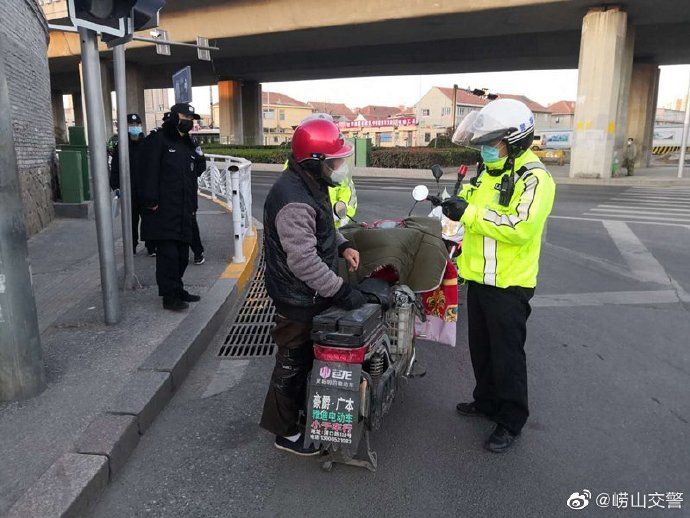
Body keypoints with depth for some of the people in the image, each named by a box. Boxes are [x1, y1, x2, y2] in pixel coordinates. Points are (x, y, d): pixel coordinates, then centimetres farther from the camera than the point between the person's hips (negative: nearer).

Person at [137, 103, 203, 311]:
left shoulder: (188, 145, 20)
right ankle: (169, 296, 3)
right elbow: (147, 172, -12)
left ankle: (177, 289, 27)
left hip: (183, 214, 8)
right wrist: (151, 201, -18)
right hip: (163, 212, -8)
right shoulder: (157, 140, -5)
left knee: (182, 254, 13)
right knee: (168, 254, -5)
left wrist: (192, 206, 19)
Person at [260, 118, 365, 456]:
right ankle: (286, 432, 24)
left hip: (312, 294, 10)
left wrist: (343, 246, 6)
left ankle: (304, 408, 45)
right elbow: (304, 261, -32)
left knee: (308, 356, 24)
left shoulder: (312, 184, 6)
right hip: (298, 301, -10)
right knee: (293, 361, 6)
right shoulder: (294, 200, -29)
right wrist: (342, 291, -27)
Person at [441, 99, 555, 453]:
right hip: (479, 278, 9)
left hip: (509, 284, -8)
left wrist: (470, 214, -27)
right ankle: (486, 401, 39)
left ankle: (511, 421, 20)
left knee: (507, 354, 3)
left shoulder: (534, 178, -16)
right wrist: (455, 205, 2)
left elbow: (520, 227, -30)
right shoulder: (488, 173, 11)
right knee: (480, 349, 20)